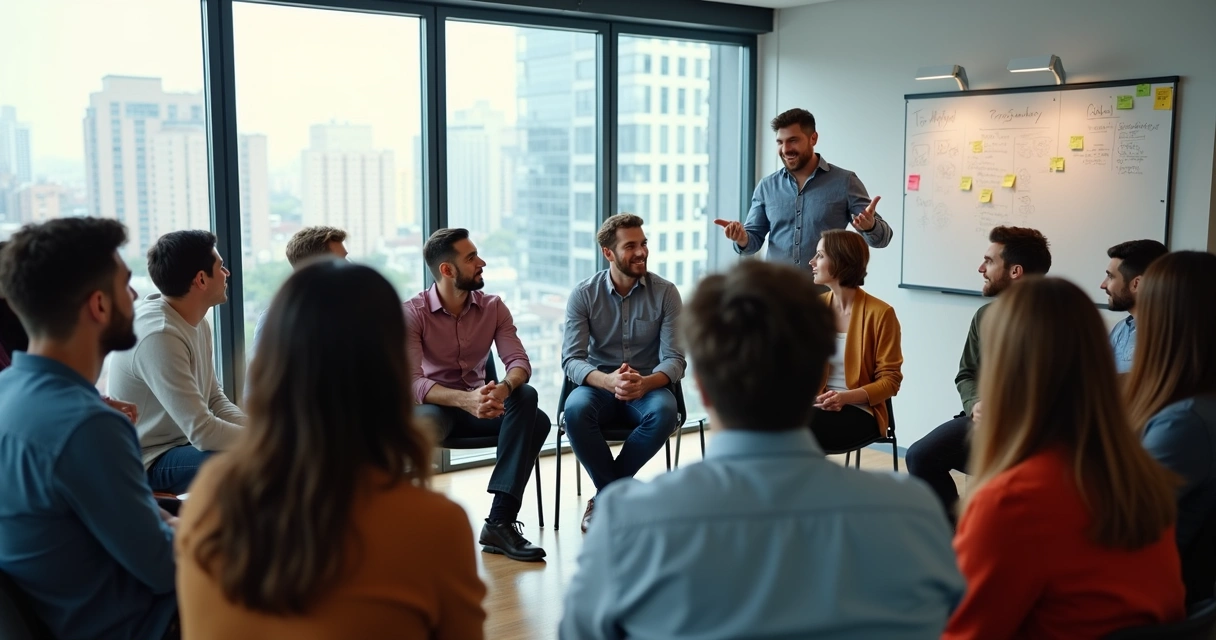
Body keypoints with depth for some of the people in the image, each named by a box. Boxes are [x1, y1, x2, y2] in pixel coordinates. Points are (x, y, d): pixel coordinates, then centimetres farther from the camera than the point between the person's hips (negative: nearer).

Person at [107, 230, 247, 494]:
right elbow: (203, 433, -29)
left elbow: (215, 398, 7)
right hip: (148, 462, -9)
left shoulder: (196, 322, 3)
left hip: (182, 442, 9)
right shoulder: (159, 336, -27)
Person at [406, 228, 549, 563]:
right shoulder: (412, 313, -11)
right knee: (422, 422, -42)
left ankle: (501, 521, -28)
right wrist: (465, 400, -42)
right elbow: (413, 382, -23)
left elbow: (519, 361, -10)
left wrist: (504, 388, -36)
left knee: (537, 420, -27)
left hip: (478, 403, 4)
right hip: (434, 405, -4)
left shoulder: (493, 307, 1)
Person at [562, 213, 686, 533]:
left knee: (664, 411, -34)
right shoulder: (583, 294, -4)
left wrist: (645, 383, -33)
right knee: (576, 409, -34)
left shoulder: (665, 293, -4)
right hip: (599, 387, 0)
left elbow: (674, 359, -9)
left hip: (648, 389, 0)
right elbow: (571, 359, -11)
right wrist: (608, 381, -34)